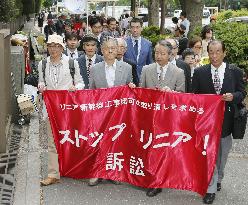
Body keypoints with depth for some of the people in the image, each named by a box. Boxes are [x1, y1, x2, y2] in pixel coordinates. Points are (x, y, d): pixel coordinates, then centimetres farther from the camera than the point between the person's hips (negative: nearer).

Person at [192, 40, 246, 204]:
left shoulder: (235, 72, -4)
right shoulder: (200, 72, -4)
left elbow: (242, 93, 2)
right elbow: (195, 95, 0)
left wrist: (233, 96, -19)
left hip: (226, 119, 1)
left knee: (222, 153, 19)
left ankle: (218, 179, 42)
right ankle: (211, 189, 9)